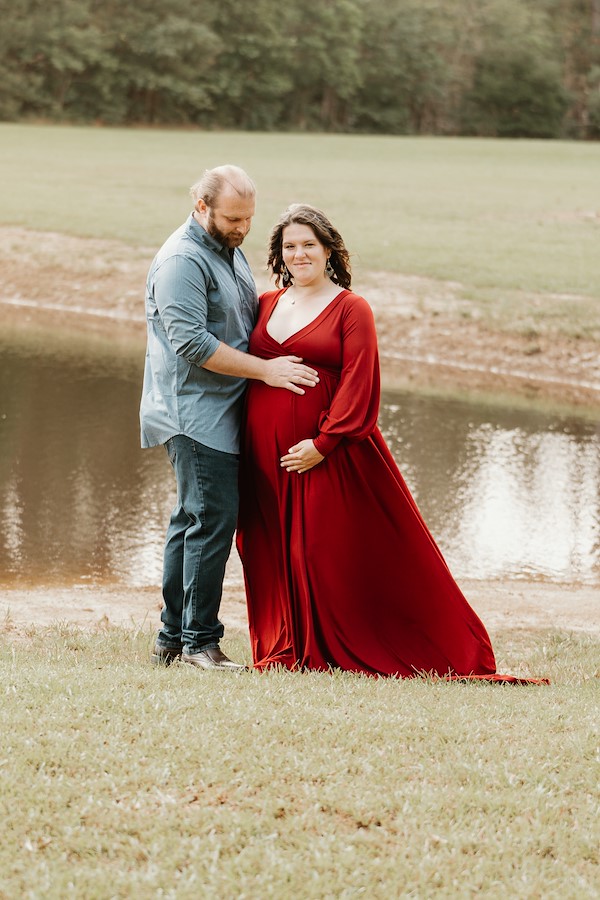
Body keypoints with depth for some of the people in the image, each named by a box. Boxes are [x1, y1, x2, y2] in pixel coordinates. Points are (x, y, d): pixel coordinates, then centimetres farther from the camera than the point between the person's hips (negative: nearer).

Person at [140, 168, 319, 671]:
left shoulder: (230, 250, 17)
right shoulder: (182, 261, -14)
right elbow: (191, 342, -22)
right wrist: (265, 370, -19)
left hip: (222, 413, 10)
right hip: (194, 413, -10)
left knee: (192, 520, 11)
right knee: (213, 517, -12)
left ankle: (173, 638, 16)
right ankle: (199, 640, -8)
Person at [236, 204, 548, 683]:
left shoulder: (351, 309, -1)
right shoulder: (266, 305, 14)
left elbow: (357, 384, -9)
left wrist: (323, 443, -17)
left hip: (328, 458, -5)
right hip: (266, 456, 5)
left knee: (330, 553, -4)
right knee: (274, 554, 7)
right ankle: (286, 649, 17)